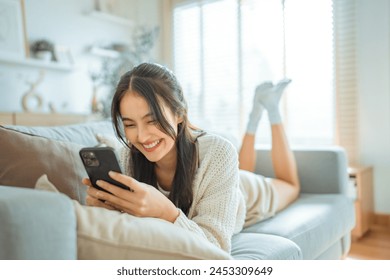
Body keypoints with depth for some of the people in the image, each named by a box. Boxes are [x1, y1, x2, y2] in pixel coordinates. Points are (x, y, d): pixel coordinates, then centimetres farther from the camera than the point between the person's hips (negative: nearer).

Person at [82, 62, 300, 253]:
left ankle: (270, 106, 42)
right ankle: (257, 109, 49)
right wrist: (106, 205, -48)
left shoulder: (218, 153, -46)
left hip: (248, 195, -2)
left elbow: (216, 247, -46)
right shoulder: (130, 155, -35)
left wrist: (165, 211, -64)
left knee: (290, 186, 33)